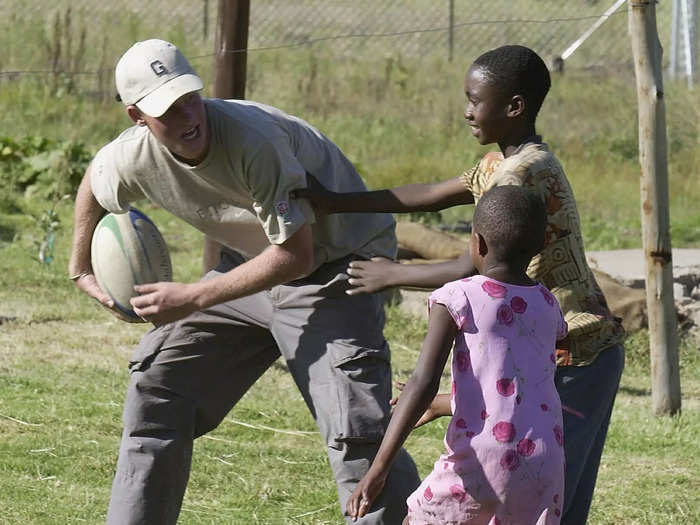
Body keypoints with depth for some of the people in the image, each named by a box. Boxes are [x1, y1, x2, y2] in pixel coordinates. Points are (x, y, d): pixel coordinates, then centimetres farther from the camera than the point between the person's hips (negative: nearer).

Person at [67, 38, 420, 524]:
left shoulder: (252, 140, -34)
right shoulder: (133, 157, -14)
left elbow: (296, 255, -30)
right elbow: (92, 185, 13)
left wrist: (193, 299, -28)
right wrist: (82, 271, 16)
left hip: (334, 264, -7)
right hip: (251, 263, 7)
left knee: (356, 429, -22)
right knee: (156, 388, 7)